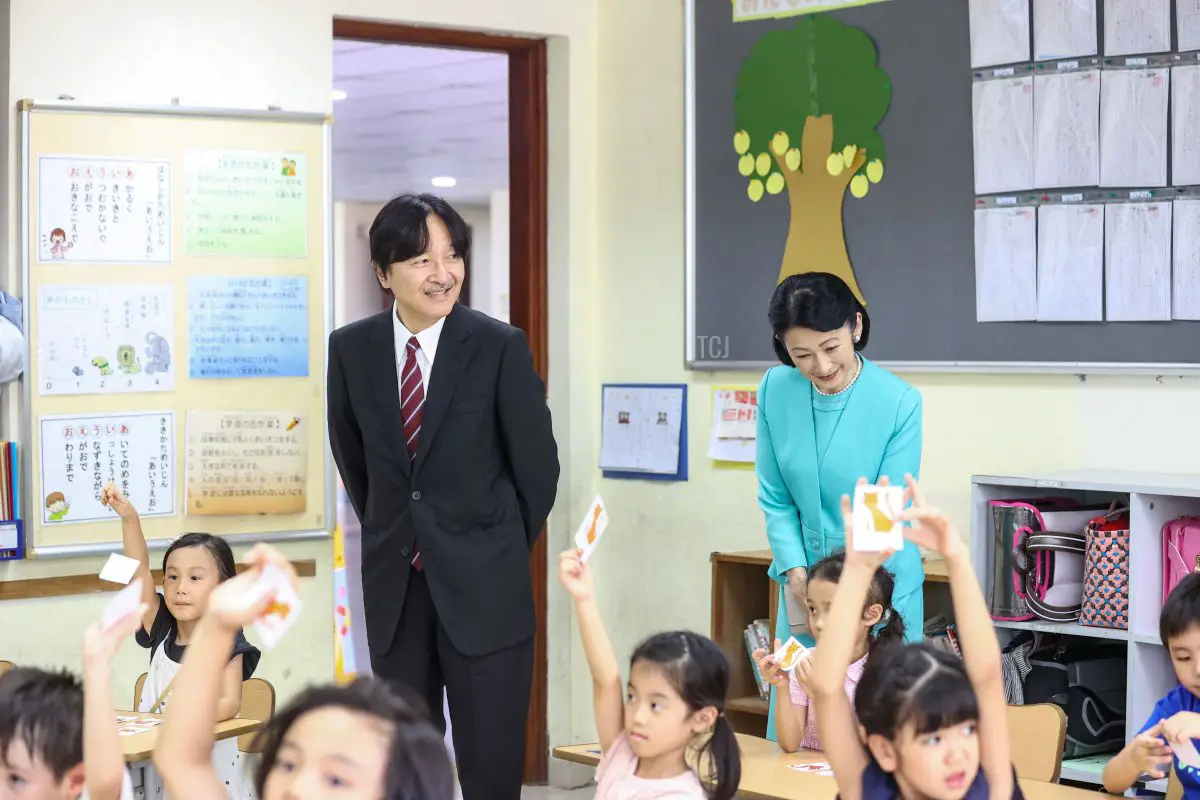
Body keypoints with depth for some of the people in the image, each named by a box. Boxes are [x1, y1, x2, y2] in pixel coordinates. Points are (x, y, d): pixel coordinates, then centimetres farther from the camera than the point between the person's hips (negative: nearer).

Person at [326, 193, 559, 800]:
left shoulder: (500, 347, -10)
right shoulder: (350, 350, 0)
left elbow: (537, 465, -2)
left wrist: (503, 551, 7)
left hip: (484, 588, -3)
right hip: (394, 585, 3)